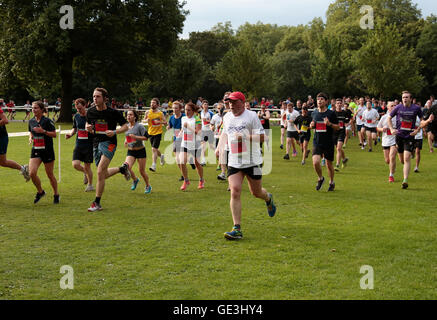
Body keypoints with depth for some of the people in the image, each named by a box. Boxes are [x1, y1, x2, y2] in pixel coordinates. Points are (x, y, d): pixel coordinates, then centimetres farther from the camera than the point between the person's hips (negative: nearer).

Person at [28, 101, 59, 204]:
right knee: (32, 173, -13)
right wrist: (30, 138, 0)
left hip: (47, 150, -4)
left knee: (50, 175, 4)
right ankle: (40, 191, 11)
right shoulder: (31, 121, 7)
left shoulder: (47, 121, -10)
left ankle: (56, 194, 23)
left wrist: (43, 131, -23)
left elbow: (54, 134, -10)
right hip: (35, 150, 4)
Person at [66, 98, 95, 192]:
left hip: (89, 145, -4)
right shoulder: (76, 116, 6)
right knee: (75, 164, -11)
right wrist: (70, 133, 1)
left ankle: (90, 185, 23)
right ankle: (85, 173, 22)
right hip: (79, 145, 4)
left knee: (87, 166, 1)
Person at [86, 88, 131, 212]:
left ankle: (97, 203, -8)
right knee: (104, 174, 12)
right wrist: (88, 128, -4)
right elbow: (88, 123, 21)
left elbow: (125, 126, -1)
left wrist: (115, 132, -19)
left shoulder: (113, 112, -9)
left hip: (109, 142, -6)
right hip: (96, 143, 6)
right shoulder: (90, 112, 3)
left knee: (100, 172, -17)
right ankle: (123, 168, 41)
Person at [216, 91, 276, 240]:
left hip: (252, 161, -3)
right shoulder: (227, 117, 9)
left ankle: (268, 199, 48)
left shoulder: (251, 116, -7)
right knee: (235, 191, -13)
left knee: (256, 192, 8)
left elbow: (262, 136, -9)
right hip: (234, 161, 3)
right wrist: (219, 147, 11)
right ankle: (237, 229, -13)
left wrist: (245, 137, -22)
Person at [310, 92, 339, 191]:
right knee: (315, 162, -15)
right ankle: (320, 178, 12)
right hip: (317, 142, 2)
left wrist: (329, 124, -20)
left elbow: (338, 127, -1)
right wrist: (312, 125, -3)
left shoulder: (331, 113, -5)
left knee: (329, 164, 9)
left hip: (329, 143, -2)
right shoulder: (314, 113, 6)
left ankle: (332, 182, 32)